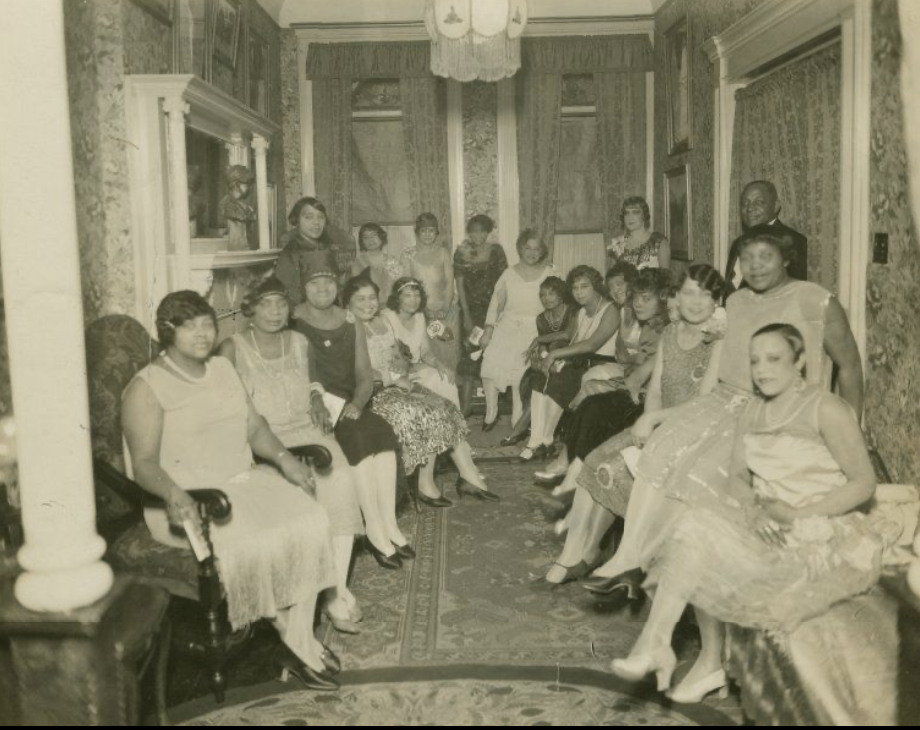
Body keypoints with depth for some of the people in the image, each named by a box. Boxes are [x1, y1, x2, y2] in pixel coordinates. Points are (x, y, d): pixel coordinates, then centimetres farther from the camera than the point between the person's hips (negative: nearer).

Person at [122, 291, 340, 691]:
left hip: (245, 479, 6)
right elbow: (144, 462, -13)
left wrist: (283, 457, -3)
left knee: (310, 521, -19)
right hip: (191, 496, -6)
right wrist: (173, 494, -33)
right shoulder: (146, 387, -5)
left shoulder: (223, 368, 17)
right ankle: (297, 642, -4)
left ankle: (298, 645, -13)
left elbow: (254, 425, 16)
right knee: (253, 541, -30)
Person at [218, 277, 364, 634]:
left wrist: (317, 401, 8)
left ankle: (337, 588, -25)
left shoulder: (299, 342, 17)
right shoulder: (233, 348, 2)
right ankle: (336, 594, -19)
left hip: (307, 429, 4)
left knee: (340, 479, -28)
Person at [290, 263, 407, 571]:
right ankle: (375, 530, -22)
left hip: (348, 404, 5)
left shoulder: (351, 325, 13)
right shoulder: (293, 322, -1)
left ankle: (389, 523, -19)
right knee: (358, 437, -28)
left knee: (383, 432, -23)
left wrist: (357, 402, -11)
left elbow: (365, 375, 8)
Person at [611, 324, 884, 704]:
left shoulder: (827, 409, -10)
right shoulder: (754, 409, 10)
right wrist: (757, 507, -14)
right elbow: (737, 476, 9)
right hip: (765, 523, 6)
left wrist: (798, 514, -22)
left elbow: (864, 483, -12)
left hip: (827, 533, -6)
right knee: (696, 526, -20)